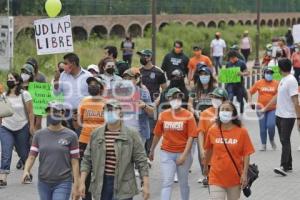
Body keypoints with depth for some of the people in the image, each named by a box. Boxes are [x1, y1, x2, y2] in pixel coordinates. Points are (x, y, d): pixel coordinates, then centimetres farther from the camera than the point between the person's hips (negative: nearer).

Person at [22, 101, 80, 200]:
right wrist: (26, 171, -18)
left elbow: (74, 162, -3)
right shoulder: (39, 135, 5)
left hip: (62, 184, -4)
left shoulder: (70, 136, -3)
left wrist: (76, 185, -7)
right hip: (43, 183, 4)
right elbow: (31, 156, 2)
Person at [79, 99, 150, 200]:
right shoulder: (96, 134, 6)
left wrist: (146, 185, -9)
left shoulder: (132, 135, -2)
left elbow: (141, 161, -4)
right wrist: (82, 183, 1)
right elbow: (87, 160, 8)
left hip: (123, 187, -3)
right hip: (101, 184, 3)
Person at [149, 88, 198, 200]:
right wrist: (152, 151, 21)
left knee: (183, 182, 13)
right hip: (167, 153, 1)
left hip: (183, 153, -1)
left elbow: (191, 137, -10)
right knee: (166, 183, -5)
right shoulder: (163, 115, 2)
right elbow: (157, 135, 13)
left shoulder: (188, 115, -6)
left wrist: (184, 155, -16)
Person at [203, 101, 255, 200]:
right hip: (216, 177, 0)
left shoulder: (242, 132, -7)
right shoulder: (212, 131, -2)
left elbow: (246, 154, -5)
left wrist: (244, 174, -11)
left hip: (235, 177, 0)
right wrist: (205, 166, 24)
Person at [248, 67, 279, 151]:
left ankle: (272, 140, 15)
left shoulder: (276, 83, -1)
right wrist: (251, 102, -3)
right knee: (263, 127, 6)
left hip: (272, 109, -1)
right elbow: (250, 92, 7)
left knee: (271, 125, -14)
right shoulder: (258, 83, -1)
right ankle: (263, 145, 17)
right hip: (261, 108, 1)